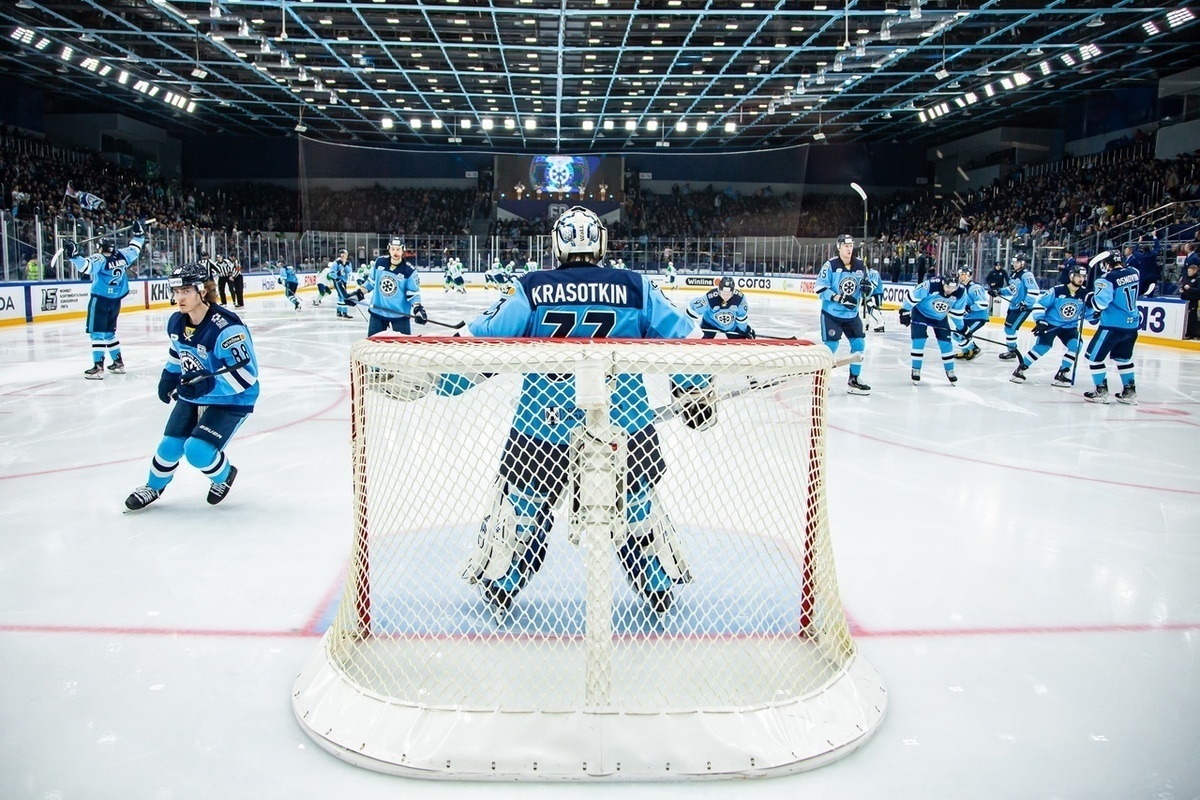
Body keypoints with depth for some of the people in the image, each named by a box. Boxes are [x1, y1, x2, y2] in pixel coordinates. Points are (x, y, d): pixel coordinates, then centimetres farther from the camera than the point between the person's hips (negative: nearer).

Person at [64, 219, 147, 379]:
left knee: (97, 332, -6)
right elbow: (134, 249, 21)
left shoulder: (99, 259, -14)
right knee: (109, 332, 19)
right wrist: (139, 233, 31)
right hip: (115, 301, 7)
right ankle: (118, 363, 22)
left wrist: (73, 255, -39)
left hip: (100, 300, -7)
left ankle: (98, 367, -12)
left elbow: (86, 266, -32)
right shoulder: (122, 256, 3)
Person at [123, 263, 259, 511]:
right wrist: (169, 376, 8)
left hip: (231, 400, -7)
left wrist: (207, 384, -37)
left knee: (197, 450, -18)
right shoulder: (176, 323, -3)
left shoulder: (226, 327, -30)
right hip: (192, 396, 7)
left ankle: (224, 476, 15)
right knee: (170, 446, 7)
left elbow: (246, 374, -30)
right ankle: (154, 487, 36)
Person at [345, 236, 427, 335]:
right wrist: (358, 294, 6)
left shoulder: (409, 270, -14)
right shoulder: (379, 262, -3)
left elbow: (413, 293, -11)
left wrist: (418, 308, -25)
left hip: (400, 314, -3)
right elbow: (371, 281, 10)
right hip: (377, 311, 3)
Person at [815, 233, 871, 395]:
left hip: (851, 314, 6)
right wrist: (839, 298, -26)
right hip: (831, 313, -6)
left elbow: (866, 291, 10)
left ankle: (853, 381, 18)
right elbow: (820, 289, -17)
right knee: (831, 346, -10)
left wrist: (867, 288, -14)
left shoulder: (860, 265, 2)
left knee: (859, 344, 5)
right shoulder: (830, 265, -13)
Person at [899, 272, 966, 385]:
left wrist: (961, 327, 3)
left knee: (946, 343, 1)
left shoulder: (961, 293, -21)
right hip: (920, 313, -3)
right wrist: (905, 311, -20)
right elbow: (912, 296, -24)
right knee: (919, 340, -12)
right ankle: (916, 370, 1)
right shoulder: (930, 285, -35)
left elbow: (957, 311, -5)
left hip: (940, 317, 4)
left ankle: (950, 371, 18)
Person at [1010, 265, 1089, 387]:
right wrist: (1039, 321, -19)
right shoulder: (1057, 290, -17)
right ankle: (1020, 368, -7)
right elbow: (1039, 304, -13)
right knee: (1043, 346, -20)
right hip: (1050, 323, -4)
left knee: (1076, 345, -16)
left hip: (1069, 327, 4)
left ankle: (1062, 373, -3)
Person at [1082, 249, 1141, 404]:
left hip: (1113, 325, -8)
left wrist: (1090, 299, -3)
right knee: (1124, 357, 22)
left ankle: (1101, 391, 6)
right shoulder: (1134, 273, 4)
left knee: (1094, 355, 6)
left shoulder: (1108, 279, -18)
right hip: (1132, 324, 8)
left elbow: (1100, 302, -24)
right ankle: (1130, 391, 24)